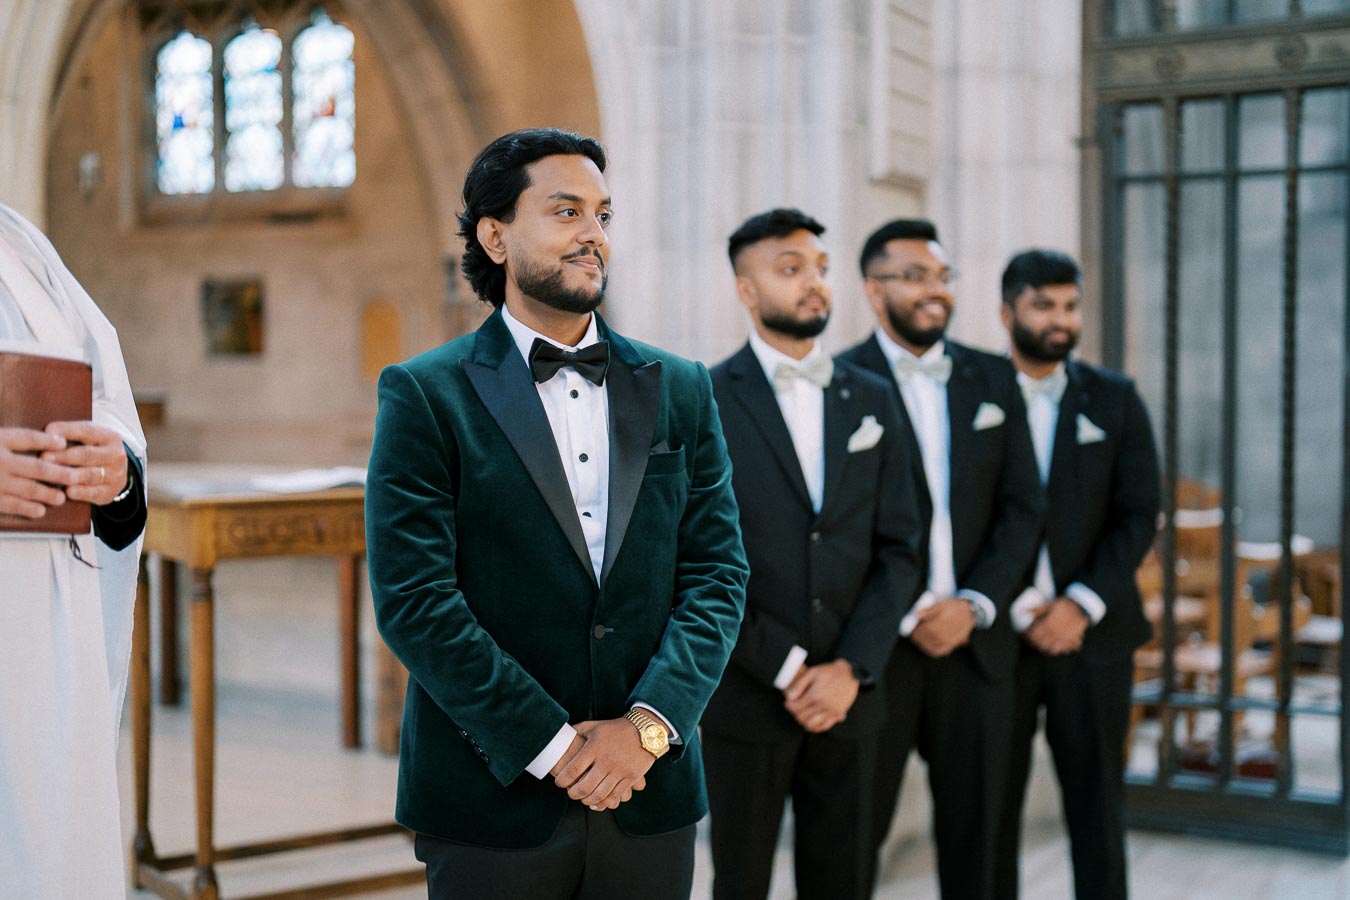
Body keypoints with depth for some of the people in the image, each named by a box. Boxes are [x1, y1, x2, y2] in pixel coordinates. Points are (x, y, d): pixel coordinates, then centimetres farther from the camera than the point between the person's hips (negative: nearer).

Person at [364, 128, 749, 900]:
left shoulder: (680, 391, 8)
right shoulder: (426, 395, -3)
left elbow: (718, 574, 3)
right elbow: (414, 600, -10)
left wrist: (648, 724, -11)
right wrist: (551, 746, -14)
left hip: (649, 797, 3)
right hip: (494, 805, -3)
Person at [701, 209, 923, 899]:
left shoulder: (872, 401, 8)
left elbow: (898, 551, 4)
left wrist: (849, 671, -8)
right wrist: (788, 669, -12)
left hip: (847, 697, 3)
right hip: (743, 698, -3)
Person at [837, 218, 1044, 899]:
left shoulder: (993, 380, 10)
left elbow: (1023, 508, 7)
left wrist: (974, 605, -5)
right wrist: (907, 618, -11)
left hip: (974, 639, 4)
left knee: (972, 832, 11)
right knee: (856, 829, 5)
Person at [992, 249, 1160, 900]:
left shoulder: (1115, 400, 6)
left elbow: (1139, 516, 2)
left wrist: (1081, 605, -9)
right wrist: (1017, 609, -11)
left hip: (1092, 633, 2)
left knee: (1096, 799, 7)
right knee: (993, 803, 5)